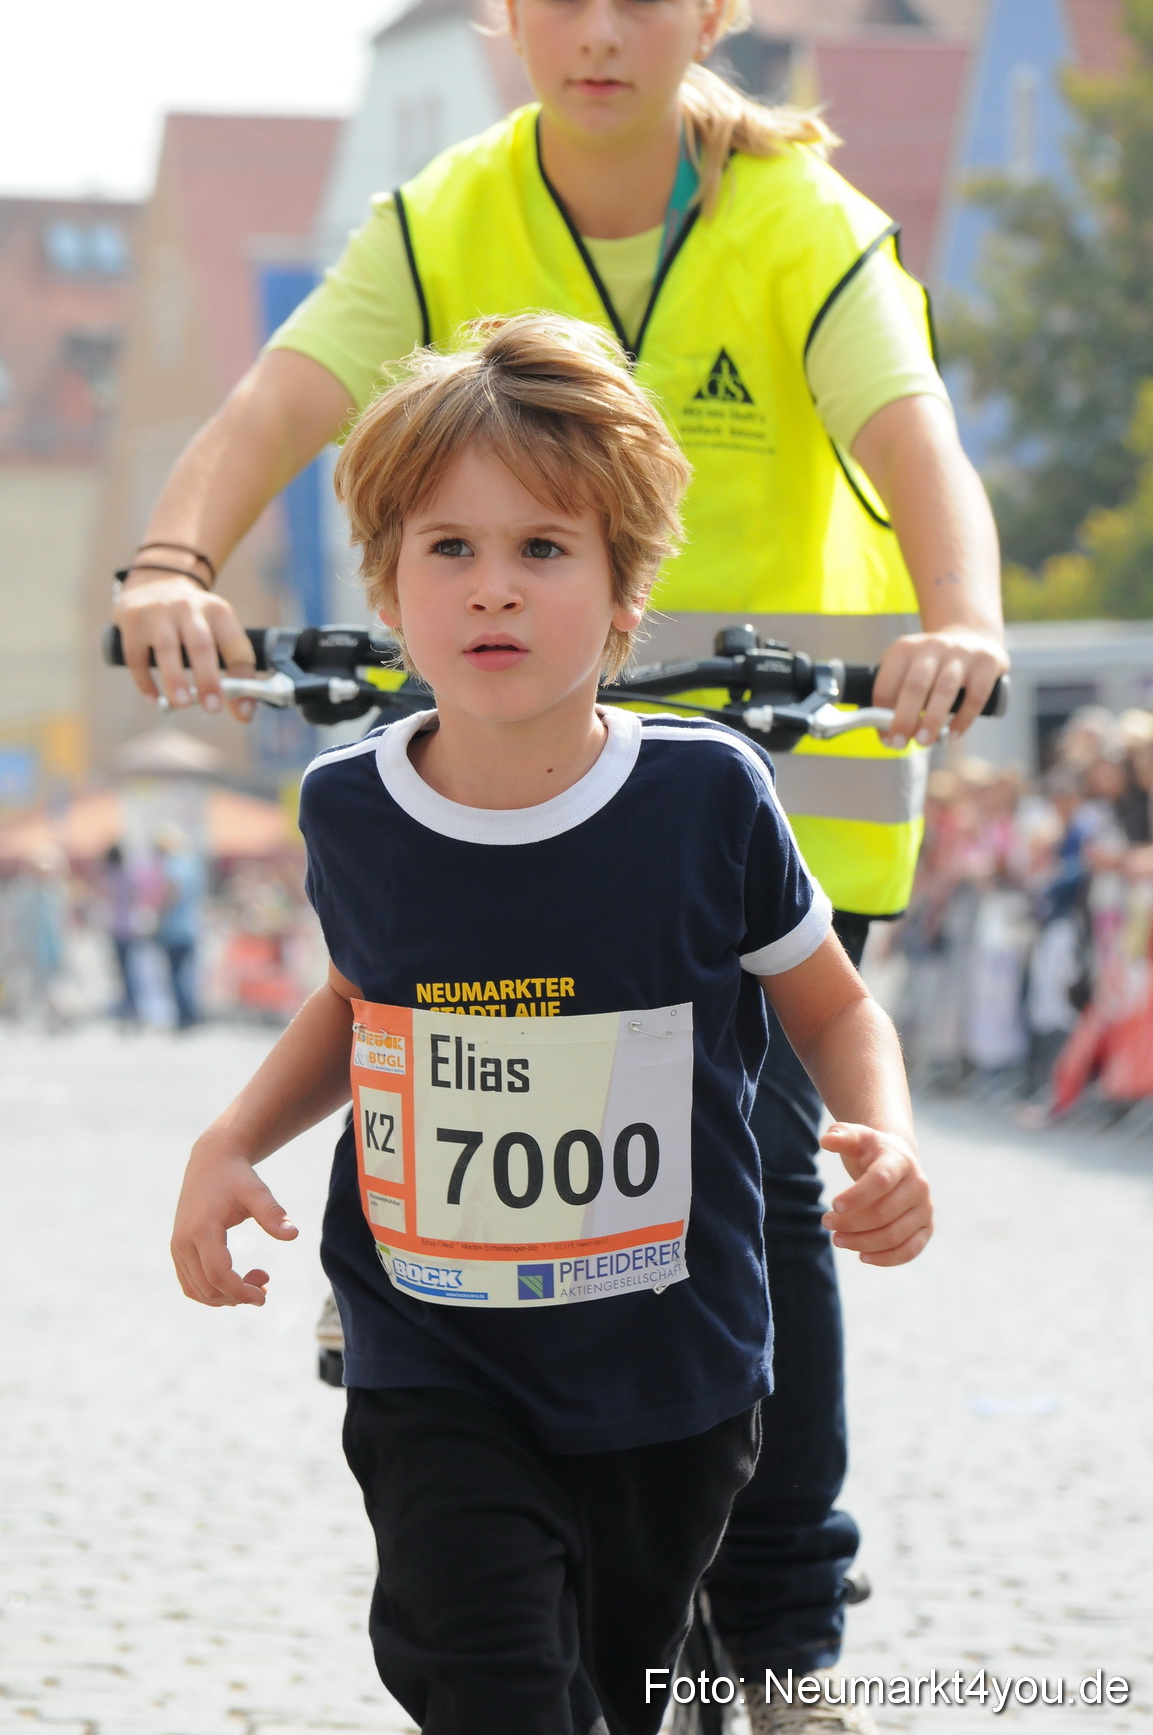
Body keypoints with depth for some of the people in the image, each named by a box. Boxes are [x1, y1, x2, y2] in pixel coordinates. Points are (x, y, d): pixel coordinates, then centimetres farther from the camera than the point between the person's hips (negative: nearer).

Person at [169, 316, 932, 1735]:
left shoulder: (709, 798, -12)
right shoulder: (348, 810, -5)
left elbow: (834, 1007, 3)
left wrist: (886, 1143, -17)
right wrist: (231, 1143, 1)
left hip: (668, 1382, 0)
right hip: (435, 1381, 0)